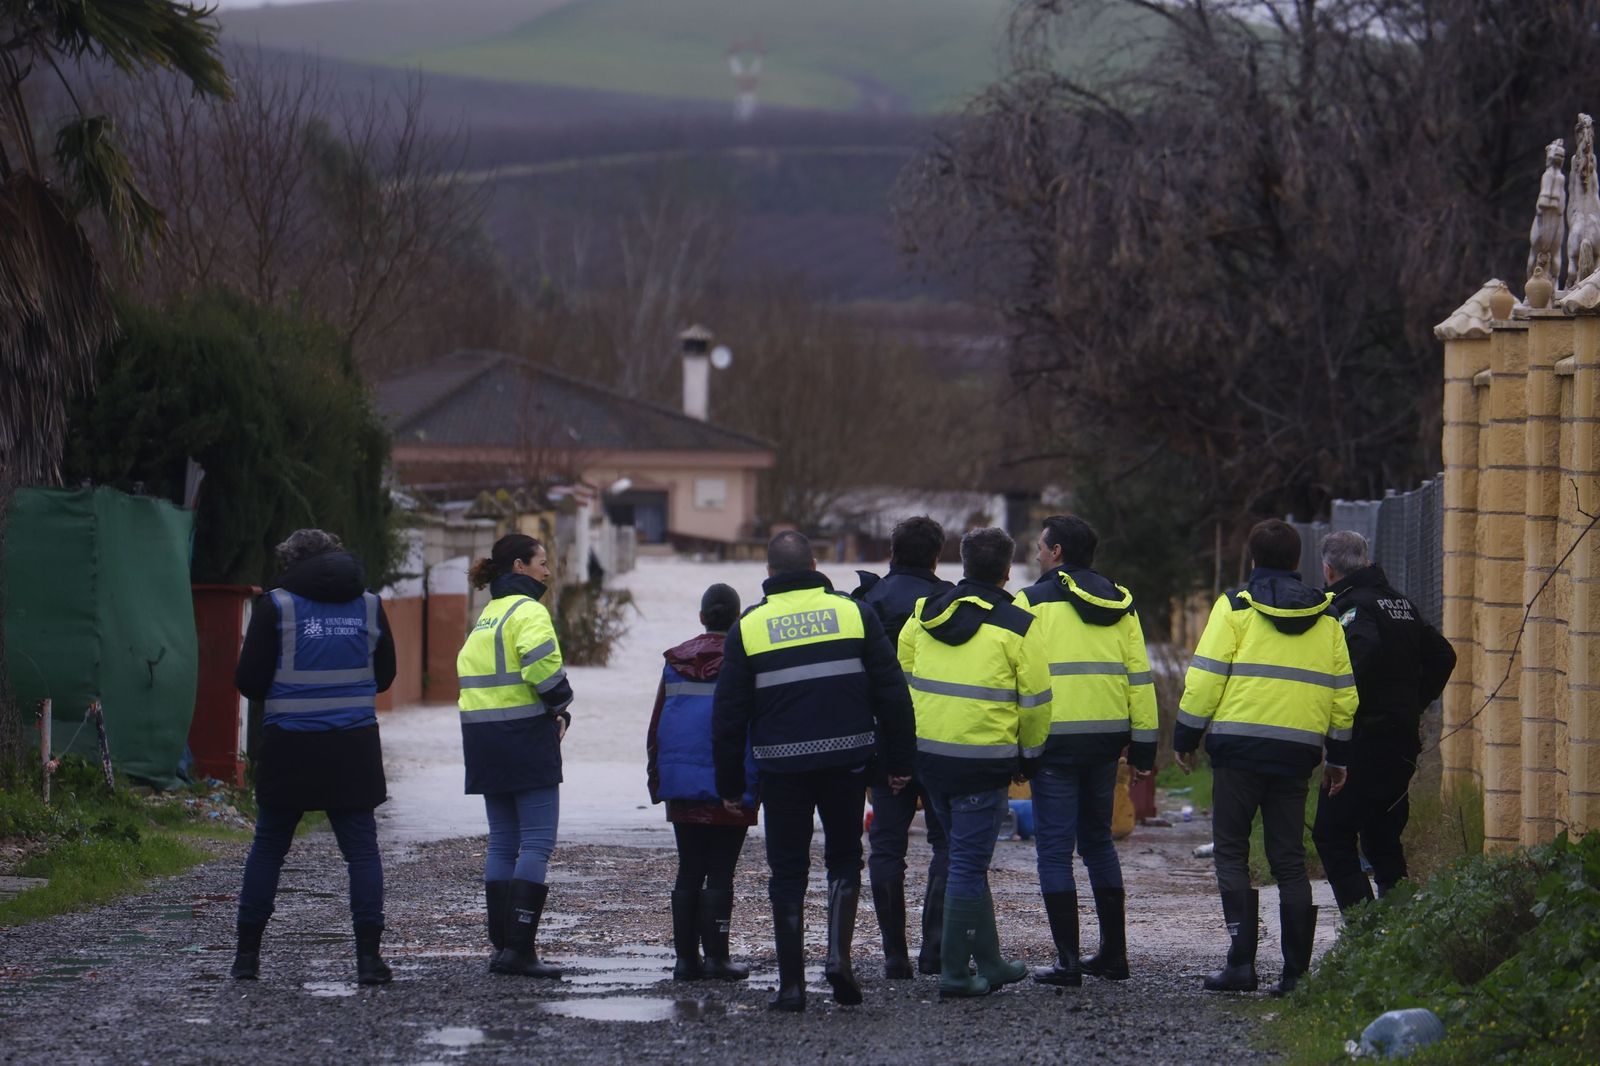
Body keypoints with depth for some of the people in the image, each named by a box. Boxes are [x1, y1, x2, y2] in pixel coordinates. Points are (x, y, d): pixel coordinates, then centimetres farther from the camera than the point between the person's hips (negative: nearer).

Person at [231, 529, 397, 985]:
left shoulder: (276, 606, -4)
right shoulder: (369, 605, 5)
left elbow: (248, 681, -5)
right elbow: (384, 675, 13)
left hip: (289, 747, -1)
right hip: (354, 749, 1)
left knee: (268, 847, 10)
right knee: (362, 849, 3)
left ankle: (247, 953, 14)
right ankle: (369, 955, -6)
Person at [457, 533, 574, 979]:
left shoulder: (486, 616, 18)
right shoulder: (528, 610, -9)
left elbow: (468, 671, 15)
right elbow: (542, 662, -25)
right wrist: (561, 705, -6)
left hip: (483, 740, 9)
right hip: (526, 738, -9)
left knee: (502, 842, 11)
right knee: (537, 842, -7)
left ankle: (500, 946, 10)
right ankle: (520, 949, -14)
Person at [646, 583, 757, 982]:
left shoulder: (676, 661, 8)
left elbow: (656, 725, 11)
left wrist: (656, 779, 17)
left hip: (681, 784, 4)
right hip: (729, 785, -4)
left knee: (689, 870, 10)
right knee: (720, 872, -1)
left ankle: (685, 957, 9)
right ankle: (716, 958, -3)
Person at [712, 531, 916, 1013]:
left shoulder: (748, 627, 2)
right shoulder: (853, 612, 3)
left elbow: (729, 713, 2)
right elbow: (891, 692, 2)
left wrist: (729, 785, 8)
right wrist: (899, 761, 8)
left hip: (781, 765, -1)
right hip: (847, 758, 1)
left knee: (787, 872, 7)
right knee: (844, 857, 16)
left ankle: (791, 984, 3)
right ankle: (839, 954, -3)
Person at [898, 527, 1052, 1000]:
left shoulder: (924, 614, 7)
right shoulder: (1017, 626, -7)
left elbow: (903, 676, 14)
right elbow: (1035, 700, -4)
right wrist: (1028, 754, 11)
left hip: (927, 752, 5)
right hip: (984, 760, -5)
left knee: (967, 857, 18)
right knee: (969, 864, -1)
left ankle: (989, 962, 25)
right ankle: (955, 972, -3)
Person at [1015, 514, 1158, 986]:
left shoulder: (1033, 602, -4)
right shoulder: (1119, 603, 12)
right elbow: (1139, 675, 10)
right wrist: (1144, 745, 13)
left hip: (1057, 737, -6)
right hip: (1107, 737, 6)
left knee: (1055, 847, -1)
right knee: (1098, 841, 18)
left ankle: (1068, 960, -5)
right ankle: (1113, 953, 18)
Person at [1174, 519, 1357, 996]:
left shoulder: (1235, 607, -1)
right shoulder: (1326, 617, 13)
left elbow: (1205, 676, -6)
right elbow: (1343, 692, 14)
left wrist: (1186, 736, 2)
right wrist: (1338, 756, 21)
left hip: (1240, 746, -4)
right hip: (1298, 751, 4)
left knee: (1231, 852, 3)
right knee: (1289, 859, 8)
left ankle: (1241, 960, -8)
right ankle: (1296, 970, 4)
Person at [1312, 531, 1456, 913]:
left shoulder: (1349, 605, -10)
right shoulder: (1399, 602, 16)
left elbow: (1364, 649, -31)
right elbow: (1442, 656, 21)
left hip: (1363, 739, -8)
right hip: (1403, 738, 8)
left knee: (1332, 834, -4)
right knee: (1383, 839, 16)